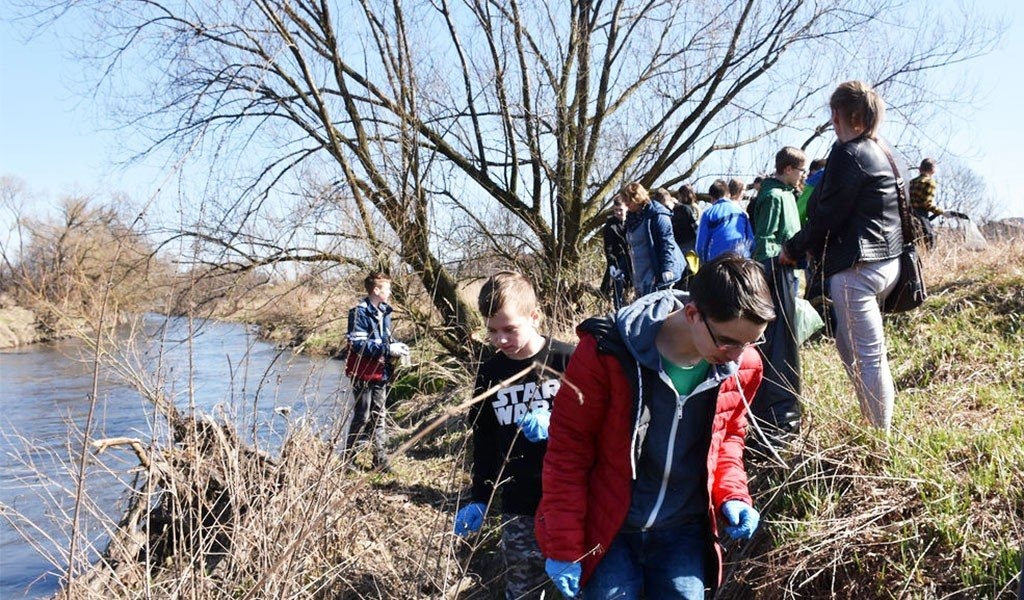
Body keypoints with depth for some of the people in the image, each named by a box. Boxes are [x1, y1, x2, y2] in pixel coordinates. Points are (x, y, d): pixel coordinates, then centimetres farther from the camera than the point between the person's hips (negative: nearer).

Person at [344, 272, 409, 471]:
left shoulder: (384, 312, 10)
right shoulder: (360, 313, -15)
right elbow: (358, 344, -22)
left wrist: (396, 345, -1)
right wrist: (388, 349, -24)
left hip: (381, 373, 8)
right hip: (363, 374, -7)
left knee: (379, 417, 11)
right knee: (362, 417, 1)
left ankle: (381, 460, 17)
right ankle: (348, 457, 16)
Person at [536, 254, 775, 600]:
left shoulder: (743, 367, -9)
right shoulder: (606, 352, -22)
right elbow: (567, 450, -13)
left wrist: (732, 494, -6)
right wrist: (563, 546, -9)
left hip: (683, 533, 3)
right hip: (607, 532, -3)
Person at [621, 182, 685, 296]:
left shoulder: (657, 215, -11)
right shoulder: (632, 218, 15)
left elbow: (667, 243, -16)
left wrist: (666, 269, -22)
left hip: (657, 272, -8)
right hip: (641, 275, 8)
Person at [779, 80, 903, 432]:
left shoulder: (847, 153, -12)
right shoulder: (879, 153, 16)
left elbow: (828, 214, -14)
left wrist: (793, 248, 0)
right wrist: (813, 246, 14)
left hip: (856, 266, -10)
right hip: (885, 261, 10)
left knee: (868, 356, -5)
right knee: (848, 346, 18)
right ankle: (874, 426, 24)